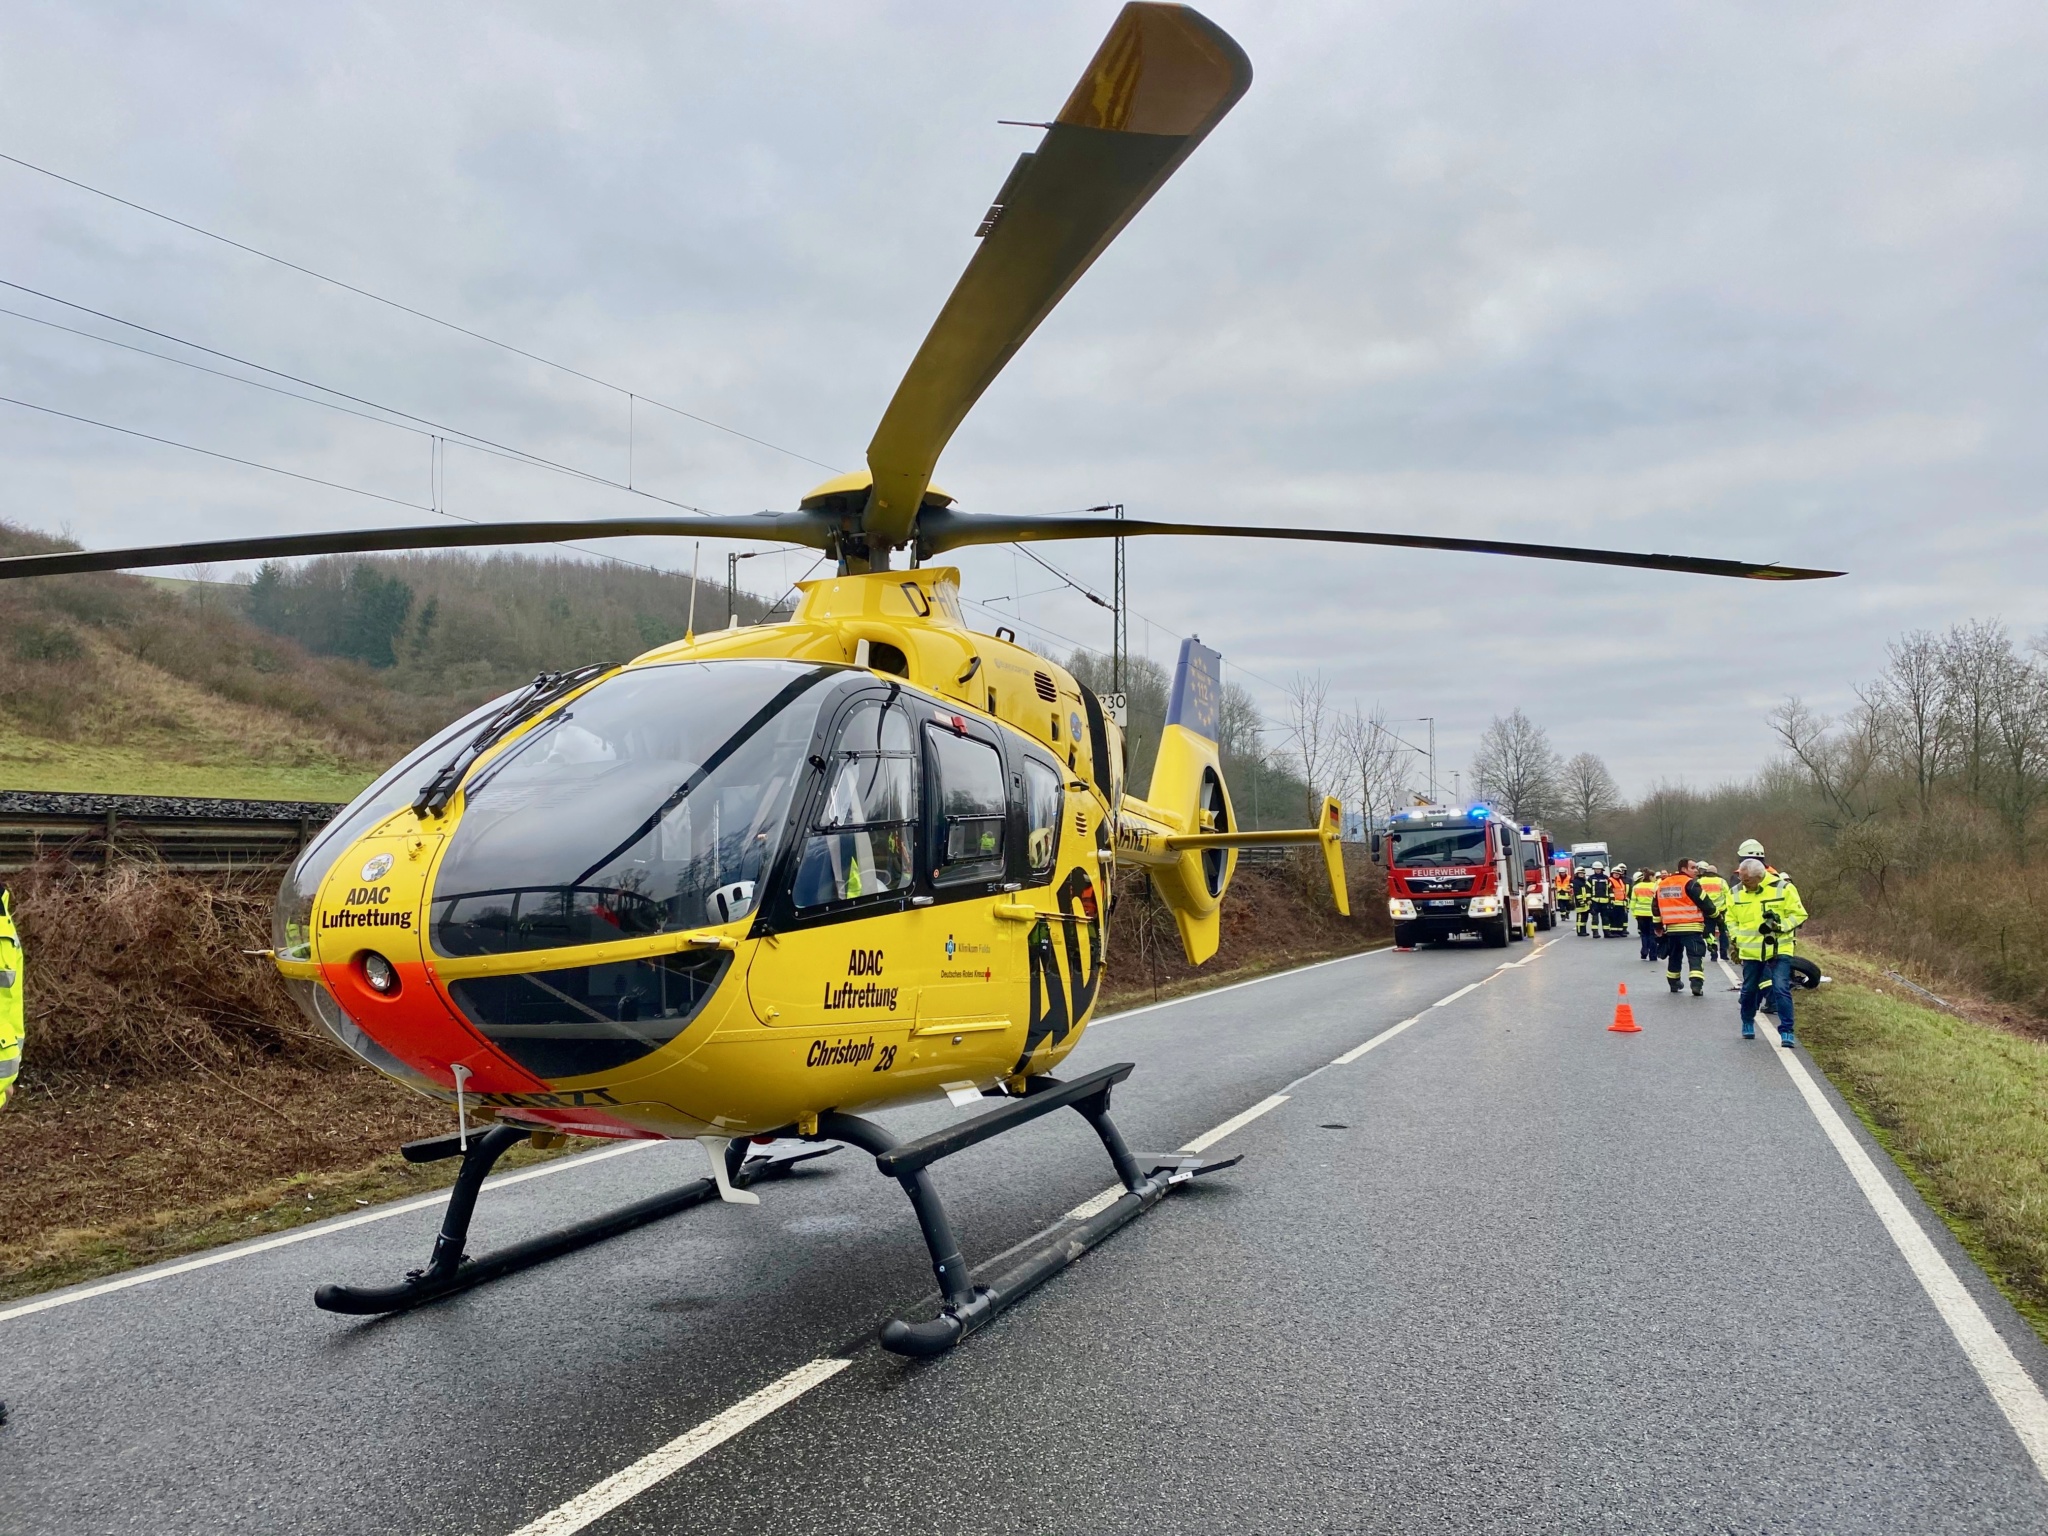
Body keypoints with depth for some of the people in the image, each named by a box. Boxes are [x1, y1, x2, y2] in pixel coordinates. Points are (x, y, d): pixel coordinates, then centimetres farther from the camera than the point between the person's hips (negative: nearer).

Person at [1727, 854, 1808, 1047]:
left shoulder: (1783, 888, -9)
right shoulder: (1736, 892, 2)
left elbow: (1798, 914, -4)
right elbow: (1731, 919, 15)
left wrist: (1779, 926, -18)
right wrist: (1736, 940, 3)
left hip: (1779, 950, -3)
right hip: (1750, 951, 3)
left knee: (1781, 989, -12)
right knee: (1749, 990, 12)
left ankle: (1786, 1032, -5)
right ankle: (1747, 1024, 34)